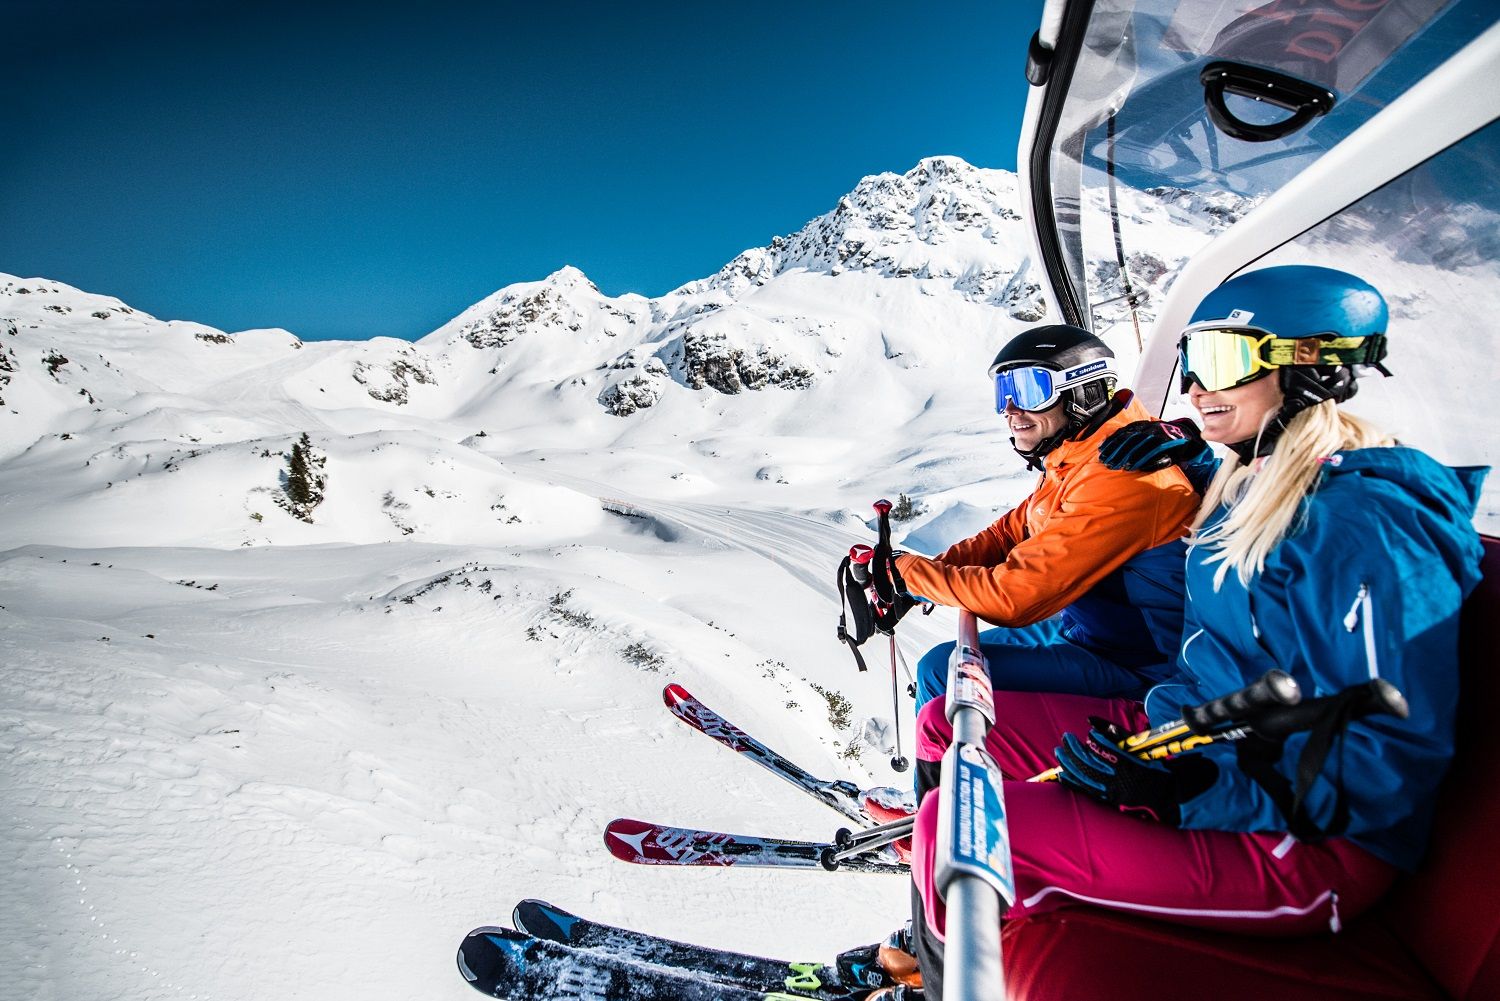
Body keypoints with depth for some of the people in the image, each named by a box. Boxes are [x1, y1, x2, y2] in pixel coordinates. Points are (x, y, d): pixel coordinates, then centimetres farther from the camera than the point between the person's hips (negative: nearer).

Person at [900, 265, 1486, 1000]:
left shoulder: (1363, 520, -20)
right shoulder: (1249, 484, 8)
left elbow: (1392, 761, -21)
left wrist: (1184, 795, -25)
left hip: (1306, 842, -9)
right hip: (1183, 735, 9)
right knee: (946, 725, 2)